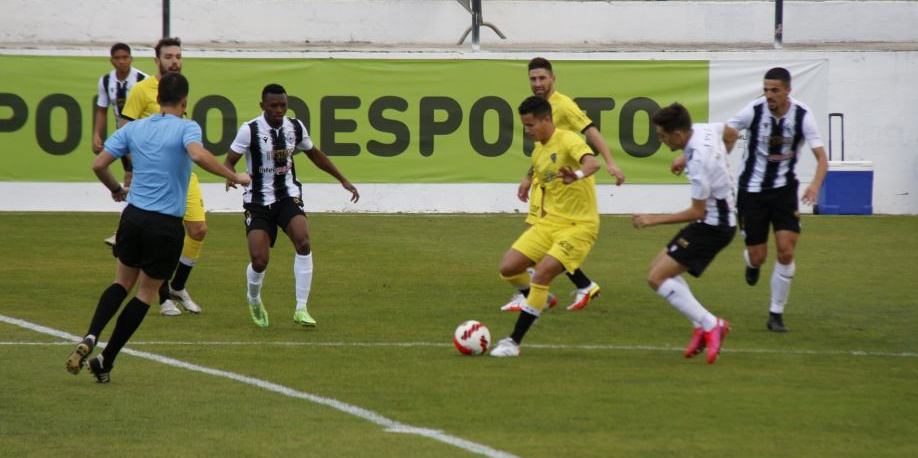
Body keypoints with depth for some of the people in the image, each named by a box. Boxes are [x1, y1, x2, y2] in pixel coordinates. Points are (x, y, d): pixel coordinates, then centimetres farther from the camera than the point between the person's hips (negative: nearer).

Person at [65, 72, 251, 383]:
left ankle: (90, 338, -4)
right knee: (146, 293, 10)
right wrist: (234, 176, -19)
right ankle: (106, 361, 8)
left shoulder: (134, 129, 7)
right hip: (166, 225, -4)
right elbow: (198, 155, -29)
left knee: (122, 283, 20)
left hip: (133, 216, 4)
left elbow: (99, 164, 6)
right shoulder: (186, 128, -8)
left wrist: (116, 190, 24)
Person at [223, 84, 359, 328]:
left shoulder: (296, 127, 1)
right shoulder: (249, 130, -12)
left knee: (303, 243, -23)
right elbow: (229, 161, -7)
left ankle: (301, 309, -16)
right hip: (259, 201, -2)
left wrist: (343, 180, 20)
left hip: (288, 197, 2)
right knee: (259, 260, -9)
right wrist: (230, 177, -31)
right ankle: (254, 301, 27)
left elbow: (314, 154, 18)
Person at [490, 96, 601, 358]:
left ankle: (514, 342, -15)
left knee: (542, 273, -22)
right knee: (508, 268, -4)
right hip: (550, 221, 8)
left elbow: (593, 162, -37)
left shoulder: (567, 141, -16)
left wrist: (578, 175, -59)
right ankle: (539, 300, 27)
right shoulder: (538, 152, 11)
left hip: (579, 225, -8)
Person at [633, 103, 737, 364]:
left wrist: (654, 220, -18)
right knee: (660, 266, 16)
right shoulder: (703, 130, -2)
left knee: (657, 278, -12)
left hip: (713, 225, -10)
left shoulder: (698, 160, -28)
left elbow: (697, 212, -23)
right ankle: (702, 326, 11)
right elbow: (731, 133, 22)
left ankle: (709, 325, -12)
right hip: (724, 215, 10)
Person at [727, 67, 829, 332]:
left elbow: (821, 157, -15)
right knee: (757, 257, 0)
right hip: (752, 190, 0)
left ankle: (776, 314, 3)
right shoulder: (754, 111, -14)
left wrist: (816, 184, -34)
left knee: (786, 251, -11)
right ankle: (751, 264, 40)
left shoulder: (802, 115, -13)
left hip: (784, 189, 0)